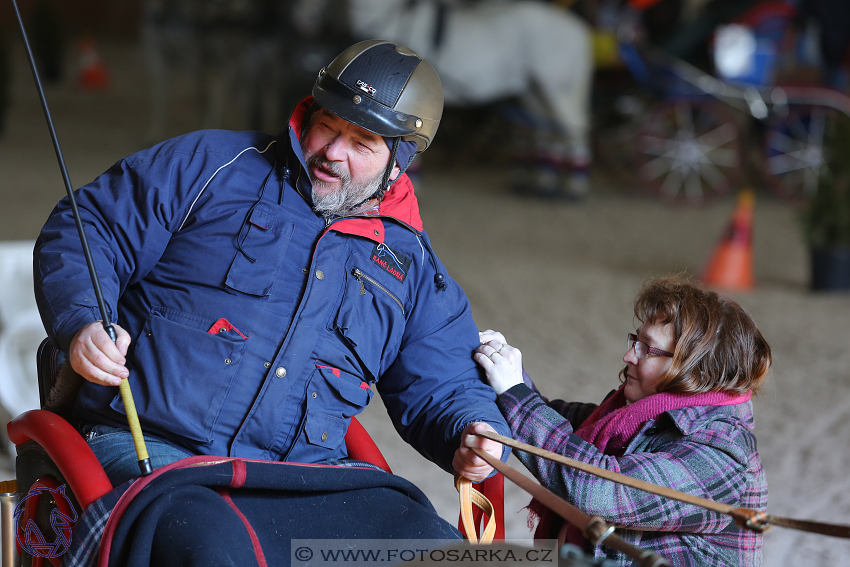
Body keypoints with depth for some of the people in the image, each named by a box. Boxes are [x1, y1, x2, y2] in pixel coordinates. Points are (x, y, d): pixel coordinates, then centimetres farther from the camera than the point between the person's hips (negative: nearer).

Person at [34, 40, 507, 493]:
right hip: (146, 445, -3)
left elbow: (446, 382, 23)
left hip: (304, 476, 3)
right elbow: (84, 232, 8)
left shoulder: (411, 264, 20)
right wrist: (82, 324, -11)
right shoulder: (211, 166, 9)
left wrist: (475, 434, -1)